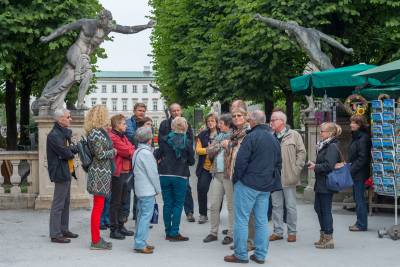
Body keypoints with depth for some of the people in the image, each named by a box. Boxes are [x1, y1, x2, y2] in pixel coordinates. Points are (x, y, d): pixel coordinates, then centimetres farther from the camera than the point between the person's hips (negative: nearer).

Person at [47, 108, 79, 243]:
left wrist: (71, 149, -11)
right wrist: (72, 152, -2)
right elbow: (65, 153, -22)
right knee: (58, 204, -6)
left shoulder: (65, 132, 14)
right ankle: (55, 234, -2)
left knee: (65, 203, 16)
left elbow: (74, 149, 10)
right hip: (60, 173, -10)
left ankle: (64, 229, 25)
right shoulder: (54, 135, -17)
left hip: (67, 172, 10)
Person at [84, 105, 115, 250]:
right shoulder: (96, 133, -16)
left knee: (99, 206, 14)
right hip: (99, 172, -10)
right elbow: (100, 154, -19)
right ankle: (95, 241, 1)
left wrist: (111, 152, 6)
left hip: (103, 172, 10)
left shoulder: (100, 131, 14)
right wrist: (112, 152, -5)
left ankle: (96, 239, 21)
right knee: (98, 207, -4)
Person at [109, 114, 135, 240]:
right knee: (115, 202, -2)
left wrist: (132, 153, -9)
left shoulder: (123, 136, 18)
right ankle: (114, 230, 4)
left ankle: (121, 226, 24)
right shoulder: (113, 137, -14)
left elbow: (131, 149, 12)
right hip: (117, 173, -9)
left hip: (126, 172, 9)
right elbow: (127, 151, -17)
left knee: (122, 201, 15)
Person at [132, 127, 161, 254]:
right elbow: (153, 173, -15)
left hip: (140, 189, 10)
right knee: (146, 216, -7)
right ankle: (140, 244, -7)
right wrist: (158, 189, -4)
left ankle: (140, 242, 18)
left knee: (141, 215, 14)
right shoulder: (146, 153, -17)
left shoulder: (137, 151, 11)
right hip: (148, 190, -9)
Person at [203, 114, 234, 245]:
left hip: (229, 175, -7)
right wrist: (219, 146, -6)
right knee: (213, 205, 8)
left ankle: (231, 234, 9)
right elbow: (209, 151, 9)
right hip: (217, 174, 7)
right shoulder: (219, 136, 18)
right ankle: (213, 232, 18)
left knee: (231, 205, 1)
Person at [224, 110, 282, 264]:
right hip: (266, 186, 7)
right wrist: (272, 182, 20)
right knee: (262, 221, 9)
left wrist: (236, 178, -4)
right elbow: (278, 163, 17)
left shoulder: (251, 136, -12)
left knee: (241, 219, -1)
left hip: (248, 184, -7)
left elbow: (241, 160, -16)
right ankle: (260, 255, 12)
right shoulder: (274, 139, 12)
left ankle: (241, 254, 1)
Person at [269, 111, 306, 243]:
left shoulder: (294, 135, -1)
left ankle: (292, 232, 13)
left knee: (290, 206, 3)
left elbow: (302, 152, -3)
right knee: (276, 205, 9)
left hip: (288, 177, -4)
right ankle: (278, 231, 17)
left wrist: (296, 169, -9)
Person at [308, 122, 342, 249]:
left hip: (326, 184, -10)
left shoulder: (332, 147, -15)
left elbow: (329, 165, -23)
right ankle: (323, 236, 25)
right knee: (318, 207, 15)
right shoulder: (324, 145, 15)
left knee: (325, 210, -3)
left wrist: (315, 166, -11)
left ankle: (328, 239, 5)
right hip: (320, 183, 10)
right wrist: (314, 165, 3)